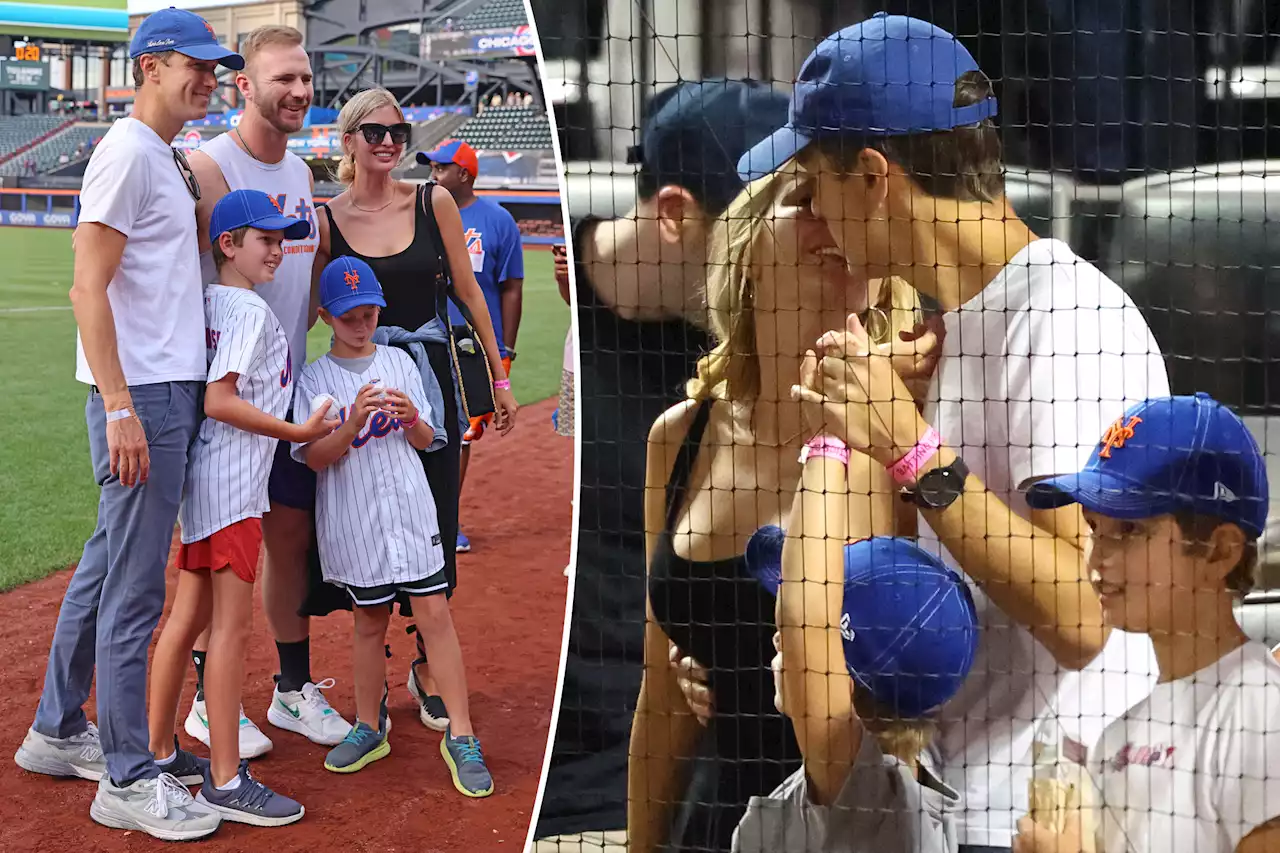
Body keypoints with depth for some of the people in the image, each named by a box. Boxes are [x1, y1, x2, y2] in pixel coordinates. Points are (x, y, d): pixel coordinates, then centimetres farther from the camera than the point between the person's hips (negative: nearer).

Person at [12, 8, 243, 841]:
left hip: (171, 388, 10)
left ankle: (58, 732, 31)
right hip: (140, 395, -10)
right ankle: (128, 780, 4)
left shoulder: (171, 160, 17)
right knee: (134, 585, -4)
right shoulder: (128, 153, -12)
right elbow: (89, 288, -18)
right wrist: (120, 409, -23)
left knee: (110, 564, 18)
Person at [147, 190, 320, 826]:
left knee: (187, 617, 15)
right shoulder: (252, 311, -12)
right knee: (232, 625, -6)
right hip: (232, 484, -9)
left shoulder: (209, 302, 14)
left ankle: (158, 754, 24)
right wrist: (299, 433, -18)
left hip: (202, 479, 9)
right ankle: (225, 782, -2)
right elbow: (219, 401, -20)